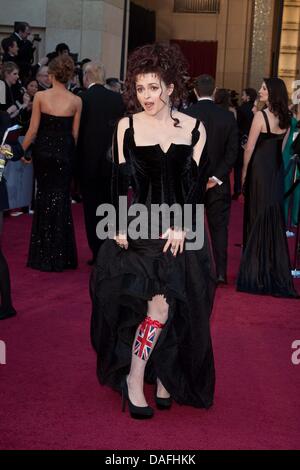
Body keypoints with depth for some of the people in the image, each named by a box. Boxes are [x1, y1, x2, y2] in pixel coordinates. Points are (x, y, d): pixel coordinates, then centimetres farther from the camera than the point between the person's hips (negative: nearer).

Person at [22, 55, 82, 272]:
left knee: (44, 195, 13)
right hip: (64, 154, 0)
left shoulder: (40, 97, -8)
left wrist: (22, 149, 6)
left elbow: (33, 129, -7)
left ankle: (43, 255, 18)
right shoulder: (76, 101, -4)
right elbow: (75, 134, 0)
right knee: (61, 197, 10)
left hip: (43, 151, 0)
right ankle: (61, 256, 13)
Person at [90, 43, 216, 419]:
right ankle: (134, 379, 2)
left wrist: (181, 227, -8)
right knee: (159, 307, -12)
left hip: (181, 229, 2)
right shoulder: (127, 126, 1)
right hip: (140, 227, -2)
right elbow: (120, 180, 1)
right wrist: (119, 225, -8)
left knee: (177, 312, 3)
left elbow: (196, 183, 1)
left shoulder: (194, 129, 3)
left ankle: (165, 378, 20)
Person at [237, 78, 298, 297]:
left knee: (257, 220, 2)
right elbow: (281, 147, 11)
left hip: (259, 170, -6)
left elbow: (250, 148, -12)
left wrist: (244, 172, -1)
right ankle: (276, 273, 19)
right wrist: (274, 164, 16)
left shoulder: (261, 115, -15)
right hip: (277, 171, 6)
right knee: (275, 221, 12)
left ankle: (256, 273, 8)